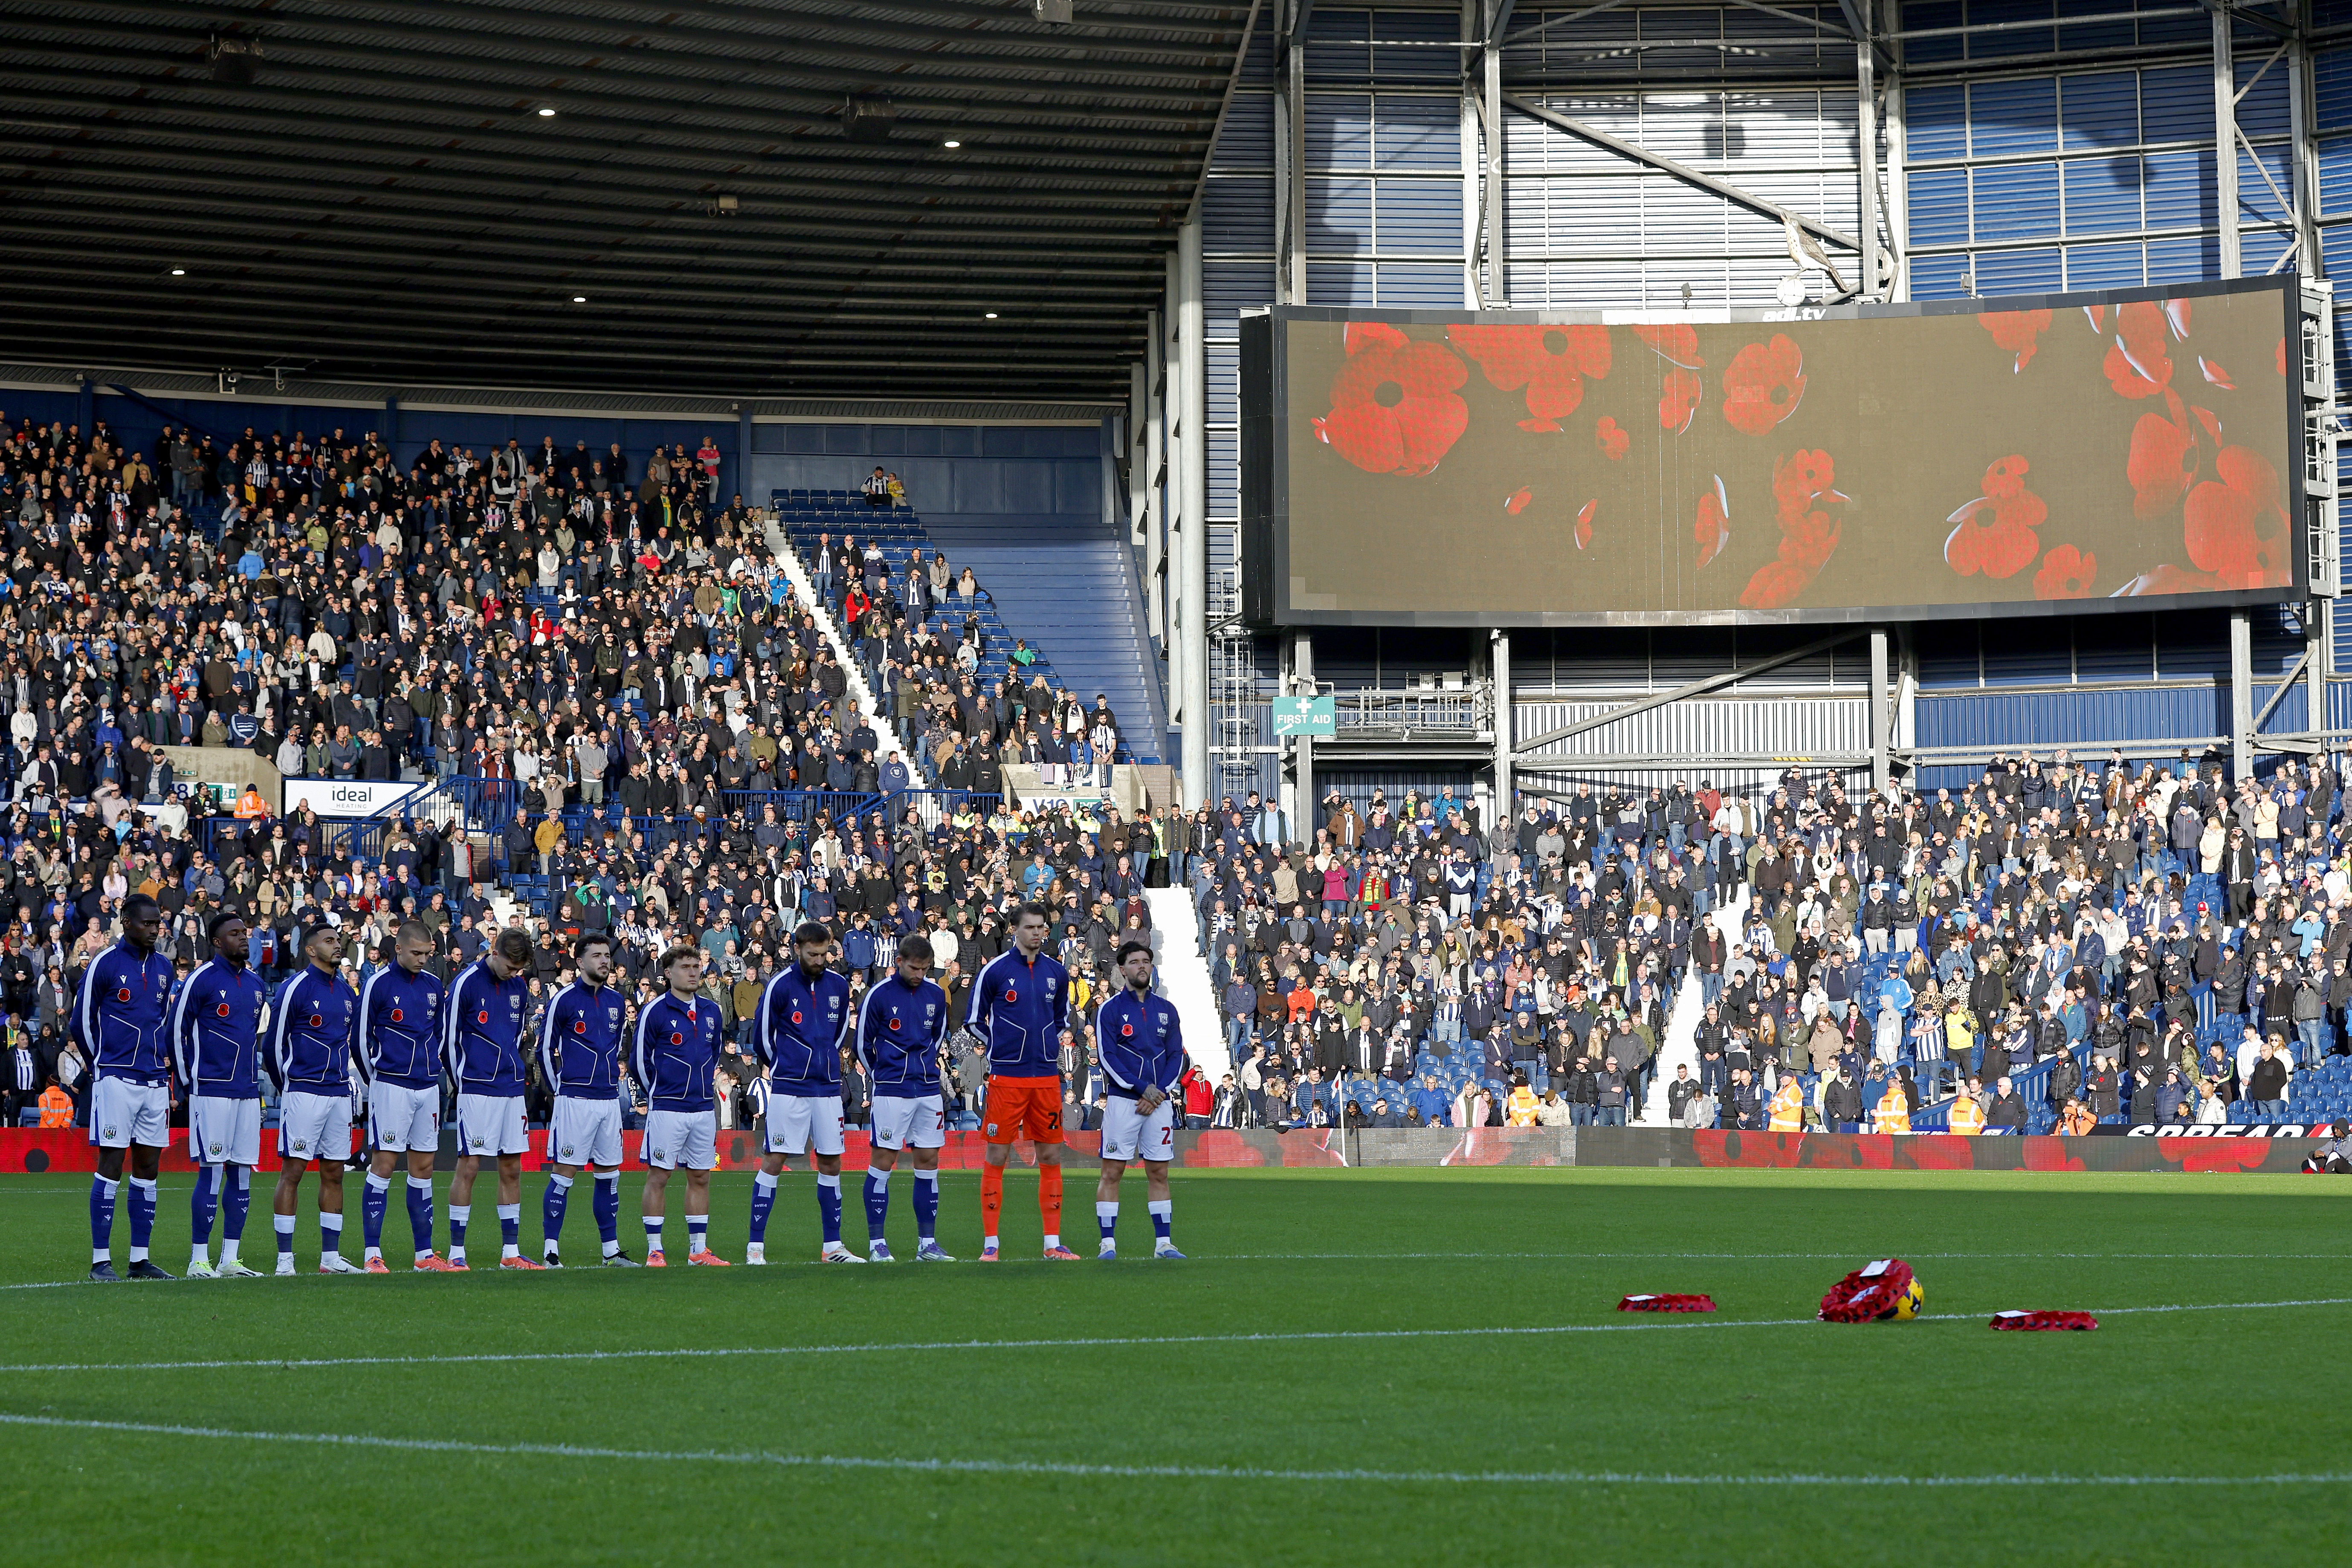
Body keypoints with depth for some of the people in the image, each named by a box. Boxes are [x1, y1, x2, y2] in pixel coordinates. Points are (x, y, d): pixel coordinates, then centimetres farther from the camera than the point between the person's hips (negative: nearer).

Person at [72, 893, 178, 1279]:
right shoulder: (105, 964, -5)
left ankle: (141, 1259, 11)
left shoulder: (163, 968, 13)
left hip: (155, 1082, 6)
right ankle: (101, 1260, -5)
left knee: (148, 1167, 6)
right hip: (116, 1081, -6)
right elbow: (81, 1023, 1)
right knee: (111, 1164, -7)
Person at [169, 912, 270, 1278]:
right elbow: (177, 1031, -3)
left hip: (248, 1092, 7)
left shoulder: (256, 984, 15)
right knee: (211, 1174, -8)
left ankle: (230, 1260, 11)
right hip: (212, 1092, -7)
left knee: (242, 1175, 6)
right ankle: (199, 1260, -4)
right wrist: (189, 1081, 0)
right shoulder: (201, 980, -6)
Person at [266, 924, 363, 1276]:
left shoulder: (346, 991, 13)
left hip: (339, 1094, 7)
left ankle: (331, 1256, 13)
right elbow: (275, 1042, -3)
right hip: (303, 1093, -7)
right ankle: (285, 1259, -6)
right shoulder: (296, 988, -8)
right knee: (292, 1171, -6)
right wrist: (288, 1088, 5)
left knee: (334, 1173, 8)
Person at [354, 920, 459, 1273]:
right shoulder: (378, 984, -6)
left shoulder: (433, 985, 11)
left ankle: (425, 1254, 11)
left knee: (423, 1167, 7)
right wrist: (377, 1082, 5)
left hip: (428, 1086, 6)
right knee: (384, 1164, -7)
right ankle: (371, 1254, -6)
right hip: (391, 1086, -6)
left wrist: (432, 1069, 16)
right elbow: (361, 1039, -2)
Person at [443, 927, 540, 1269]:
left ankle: (511, 1252, 12)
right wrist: (463, 1083, 2)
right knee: (469, 1167, -6)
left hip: (512, 1088, 6)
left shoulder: (519, 987, 10)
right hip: (477, 1092, -6)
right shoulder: (466, 983, -8)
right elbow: (450, 1037, -4)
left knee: (512, 1168, 7)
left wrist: (511, 1070, 14)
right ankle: (456, 1253, -2)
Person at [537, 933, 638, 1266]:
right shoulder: (564, 1000, -6)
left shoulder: (616, 1001, 12)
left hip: (609, 1099, 6)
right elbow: (545, 1050, -2)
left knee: (610, 1174, 8)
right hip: (575, 1100, -6)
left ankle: (612, 1249, 14)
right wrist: (559, 1089, 1)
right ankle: (550, 1250, -3)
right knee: (565, 1173, -6)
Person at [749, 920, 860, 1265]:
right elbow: (762, 1039, 2)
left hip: (828, 1089, 5)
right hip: (788, 1090, -5)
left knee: (831, 1163, 7)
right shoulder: (780, 986, -7)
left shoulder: (838, 985, 8)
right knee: (773, 1162, -6)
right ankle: (756, 1247, -4)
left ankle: (832, 1246, 15)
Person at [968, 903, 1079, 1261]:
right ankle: (990, 1243, 3)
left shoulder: (1056, 972, 9)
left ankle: (1053, 1244, 9)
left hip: (1047, 1076, 4)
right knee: (996, 1157, -2)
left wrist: (1048, 1042, 10)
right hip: (1006, 1077, -4)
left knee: (1051, 1157, 4)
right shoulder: (995, 970, -3)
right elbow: (975, 1020, 5)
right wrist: (1003, 1045, 4)